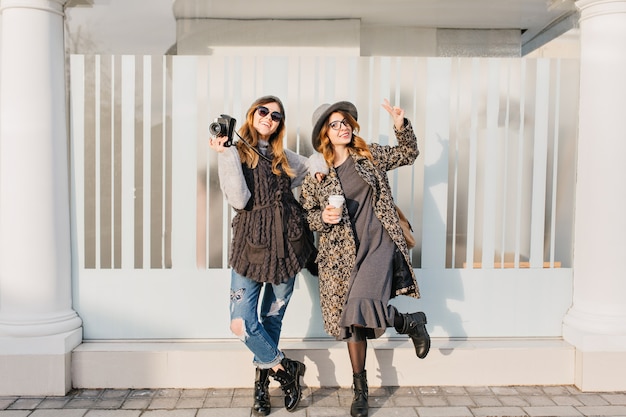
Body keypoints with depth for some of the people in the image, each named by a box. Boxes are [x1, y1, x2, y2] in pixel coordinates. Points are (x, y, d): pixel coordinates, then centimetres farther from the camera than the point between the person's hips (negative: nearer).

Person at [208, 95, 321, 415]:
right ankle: (285, 368, 13)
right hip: (251, 243, -2)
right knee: (241, 322, -10)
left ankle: (263, 380, 27)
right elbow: (239, 200, -13)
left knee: (273, 317, 9)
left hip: (286, 244, 3)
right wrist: (225, 154, -15)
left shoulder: (283, 157, 13)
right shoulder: (233, 153, 2)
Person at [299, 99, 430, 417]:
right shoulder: (316, 175, 3)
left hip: (378, 244, -1)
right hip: (342, 253, 2)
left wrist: (401, 126, 2)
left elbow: (408, 154, 18)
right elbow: (308, 215, 10)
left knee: (362, 310, -22)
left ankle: (410, 323, 10)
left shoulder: (371, 156, 6)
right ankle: (360, 390, 25)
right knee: (353, 321, 6)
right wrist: (323, 218, -12)